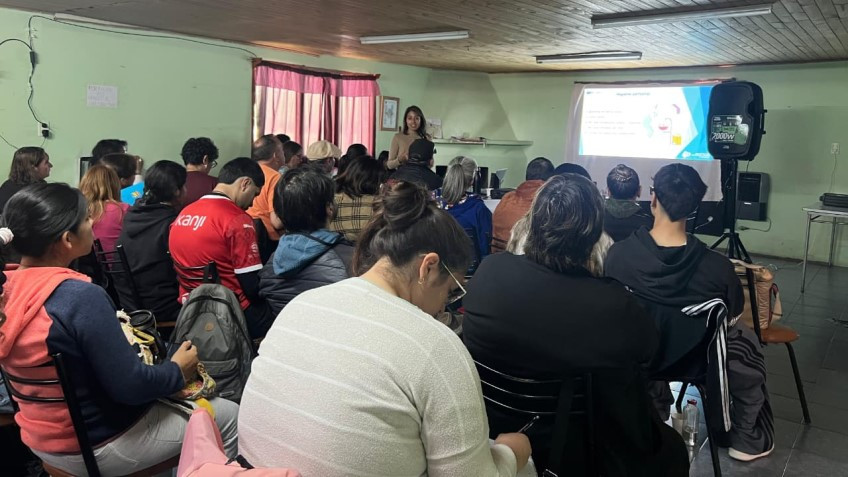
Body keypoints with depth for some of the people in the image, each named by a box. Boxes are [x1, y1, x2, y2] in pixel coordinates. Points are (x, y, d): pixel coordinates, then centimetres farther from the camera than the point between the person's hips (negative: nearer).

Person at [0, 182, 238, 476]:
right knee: (229, 416, 4)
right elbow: (130, 386, -26)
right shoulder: (82, 297, -30)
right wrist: (179, 371, -9)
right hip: (98, 444, -9)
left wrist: (118, 336, 17)